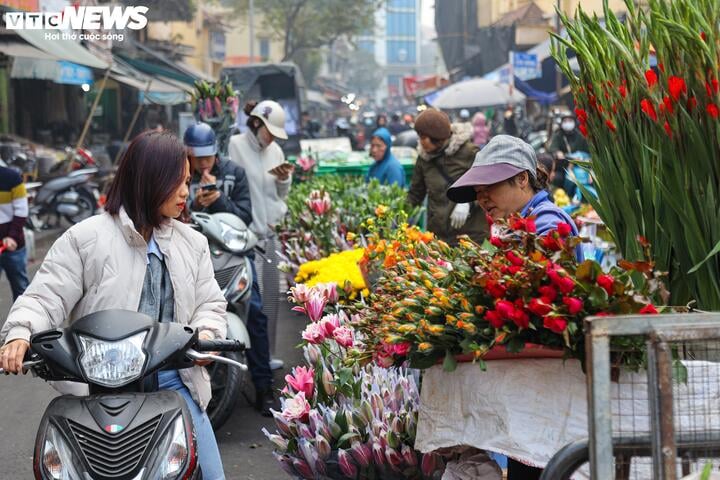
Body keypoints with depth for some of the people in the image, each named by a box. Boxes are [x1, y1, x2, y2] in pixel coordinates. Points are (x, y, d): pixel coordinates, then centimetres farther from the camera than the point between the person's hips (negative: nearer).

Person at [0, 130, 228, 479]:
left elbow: (208, 303, 13)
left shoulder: (192, 244, 14)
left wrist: (206, 335, -9)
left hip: (175, 382, 4)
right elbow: (46, 296, -6)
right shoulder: (86, 238, -2)